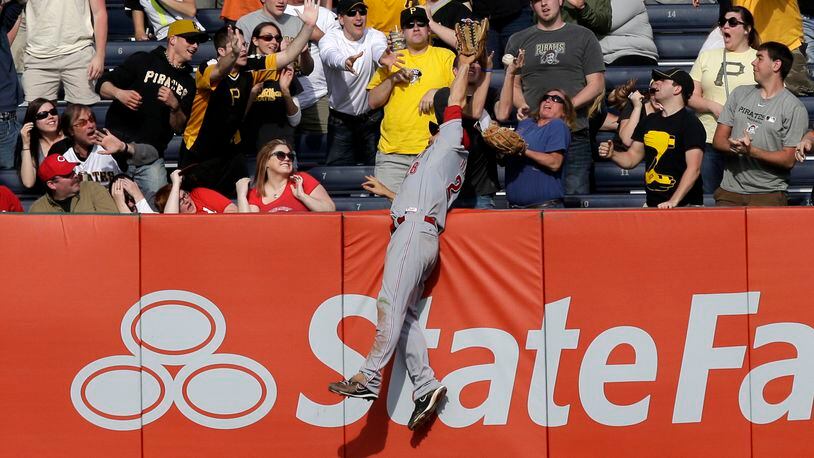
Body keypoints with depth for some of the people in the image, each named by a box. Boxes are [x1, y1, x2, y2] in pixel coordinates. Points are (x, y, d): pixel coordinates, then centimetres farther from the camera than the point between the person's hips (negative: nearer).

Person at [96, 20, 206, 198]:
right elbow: (102, 85, 2)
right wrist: (119, 93, -19)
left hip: (152, 158, 4)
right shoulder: (143, 61, 7)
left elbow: (179, 128, 11)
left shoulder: (188, 84, 18)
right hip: (118, 142, -4)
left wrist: (174, 106, -9)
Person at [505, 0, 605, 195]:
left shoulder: (583, 37, 11)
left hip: (574, 136, -2)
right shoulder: (518, 41, 17)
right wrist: (521, 105, -7)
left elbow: (596, 84, 5)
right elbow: (514, 84, 16)